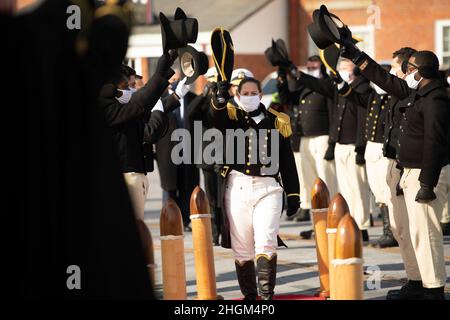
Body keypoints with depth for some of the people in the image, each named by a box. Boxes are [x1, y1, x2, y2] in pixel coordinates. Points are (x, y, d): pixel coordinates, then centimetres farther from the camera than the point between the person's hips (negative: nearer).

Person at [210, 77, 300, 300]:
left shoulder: (277, 121, 11)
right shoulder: (231, 116, 7)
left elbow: (287, 161, 12)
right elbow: (216, 115, -18)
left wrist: (293, 194, 8)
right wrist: (219, 98, -40)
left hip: (268, 188, 0)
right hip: (237, 188, 0)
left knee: (266, 244, -11)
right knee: (241, 247, 4)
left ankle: (267, 294, -8)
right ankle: (249, 294, 16)